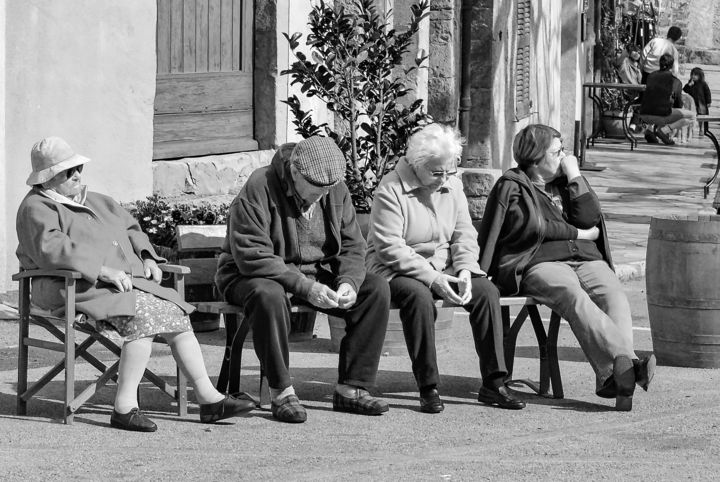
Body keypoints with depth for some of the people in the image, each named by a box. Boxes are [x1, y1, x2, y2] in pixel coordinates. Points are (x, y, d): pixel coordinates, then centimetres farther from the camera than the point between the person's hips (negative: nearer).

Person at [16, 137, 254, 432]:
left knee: (175, 314, -6)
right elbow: (50, 247, -22)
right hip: (76, 289, -9)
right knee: (144, 315, -30)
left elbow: (130, 230, 32)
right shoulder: (37, 208, -5)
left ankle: (208, 398, -3)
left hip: (122, 283, 9)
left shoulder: (95, 202, 23)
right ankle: (125, 406, -33)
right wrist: (103, 270, -27)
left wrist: (147, 258, 11)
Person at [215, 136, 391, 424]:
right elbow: (251, 256, -26)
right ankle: (282, 394, -30)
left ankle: (351, 389, -11)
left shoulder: (336, 190, -1)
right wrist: (304, 287, -33)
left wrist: (349, 282, -19)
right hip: (253, 277, -6)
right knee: (269, 295, -41)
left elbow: (353, 246, 4)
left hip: (317, 275, 6)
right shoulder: (259, 189, -21)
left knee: (376, 290, -12)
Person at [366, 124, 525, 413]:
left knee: (487, 291, -18)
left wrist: (465, 270, -12)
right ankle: (428, 389, -31)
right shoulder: (391, 191, -14)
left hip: (442, 269, 6)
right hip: (394, 271, -6)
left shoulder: (452, 186, 8)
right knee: (418, 296, -38)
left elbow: (464, 235, 9)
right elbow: (390, 248, -20)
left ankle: (493, 384, -14)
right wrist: (431, 278, -26)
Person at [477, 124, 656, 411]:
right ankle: (624, 361, -54)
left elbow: (590, 219, 11)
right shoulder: (512, 186, 9)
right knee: (573, 296, -35)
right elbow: (532, 226, -7)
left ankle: (613, 376, -48)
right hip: (540, 263, -5)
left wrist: (575, 177, 7)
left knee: (614, 296, -27)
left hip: (586, 259, 5)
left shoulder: (565, 182, 26)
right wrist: (578, 234, 1)